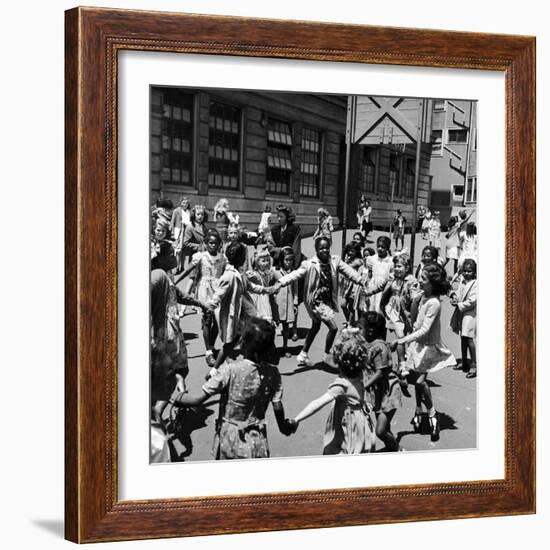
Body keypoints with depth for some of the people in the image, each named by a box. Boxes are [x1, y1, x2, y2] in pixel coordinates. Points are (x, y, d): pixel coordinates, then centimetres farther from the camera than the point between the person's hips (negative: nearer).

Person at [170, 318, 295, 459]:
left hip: (228, 439, -2)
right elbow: (278, 408, -5)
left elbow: (198, 399, -19)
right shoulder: (273, 373, -11)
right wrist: (284, 426, 15)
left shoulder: (230, 369, -20)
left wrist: (174, 397, -3)